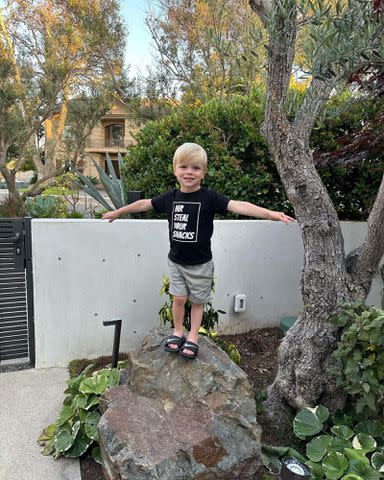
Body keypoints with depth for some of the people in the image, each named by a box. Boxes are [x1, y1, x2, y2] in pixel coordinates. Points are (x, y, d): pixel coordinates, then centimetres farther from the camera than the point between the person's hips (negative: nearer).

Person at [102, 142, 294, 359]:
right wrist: (119, 212, 21)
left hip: (200, 263, -2)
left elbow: (238, 205, -28)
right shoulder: (170, 198, -3)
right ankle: (178, 332, 32)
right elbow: (144, 204, 10)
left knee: (197, 301, 12)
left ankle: (193, 337, 29)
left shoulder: (209, 197, -16)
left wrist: (270, 213, -41)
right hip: (176, 261, 3)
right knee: (179, 298, 10)